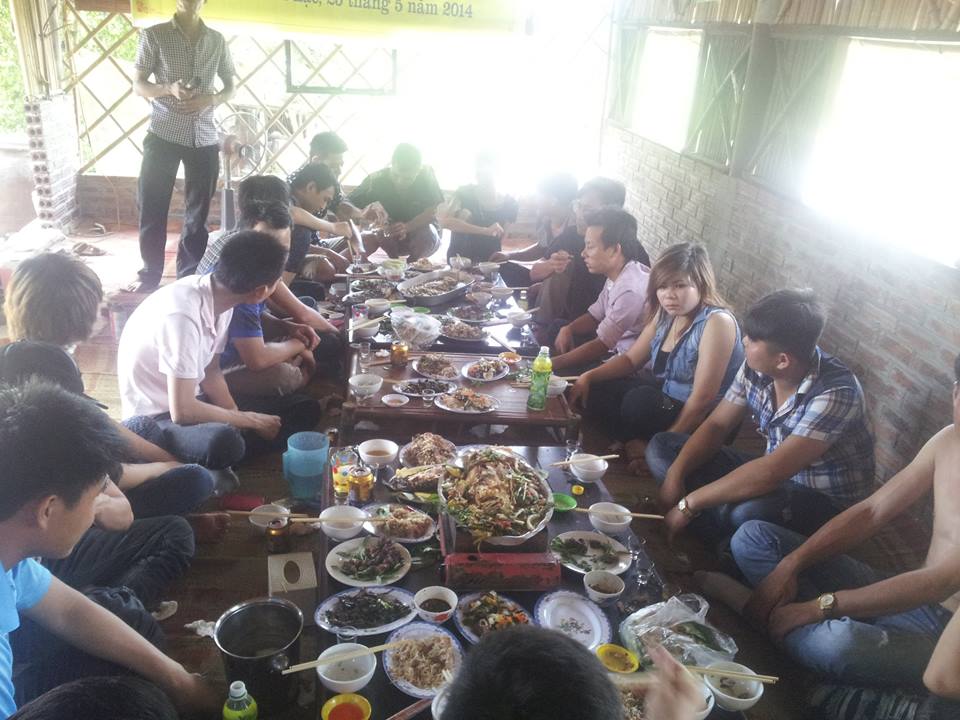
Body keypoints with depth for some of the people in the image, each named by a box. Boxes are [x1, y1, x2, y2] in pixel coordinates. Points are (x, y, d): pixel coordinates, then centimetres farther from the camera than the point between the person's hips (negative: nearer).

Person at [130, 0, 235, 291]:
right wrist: (169, 88, -20)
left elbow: (230, 87, 13)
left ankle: (190, 276, 17)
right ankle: (150, 275, 14)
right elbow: (138, 85, 1)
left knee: (198, 212, 6)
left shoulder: (217, 41, 8)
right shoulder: (154, 35, 1)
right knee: (152, 208, 2)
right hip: (163, 136, -2)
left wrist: (211, 99, -9)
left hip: (204, 138, 2)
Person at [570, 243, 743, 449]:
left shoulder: (717, 322, -23)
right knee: (597, 390, 0)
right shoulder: (666, 314, 1)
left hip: (699, 423, -8)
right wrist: (588, 377, -3)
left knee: (640, 401, -31)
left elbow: (703, 399, -25)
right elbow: (630, 359, 12)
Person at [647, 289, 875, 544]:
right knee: (661, 447, -3)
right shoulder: (756, 368, -11)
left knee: (749, 513, -41)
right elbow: (717, 424, 0)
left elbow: (769, 474, -36)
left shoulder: (836, 393, -31)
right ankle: (729, 539, -15)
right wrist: (675, 475, -16)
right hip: (775, 477, 7)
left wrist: (689, 503, -31)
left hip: (828, 501, -7)